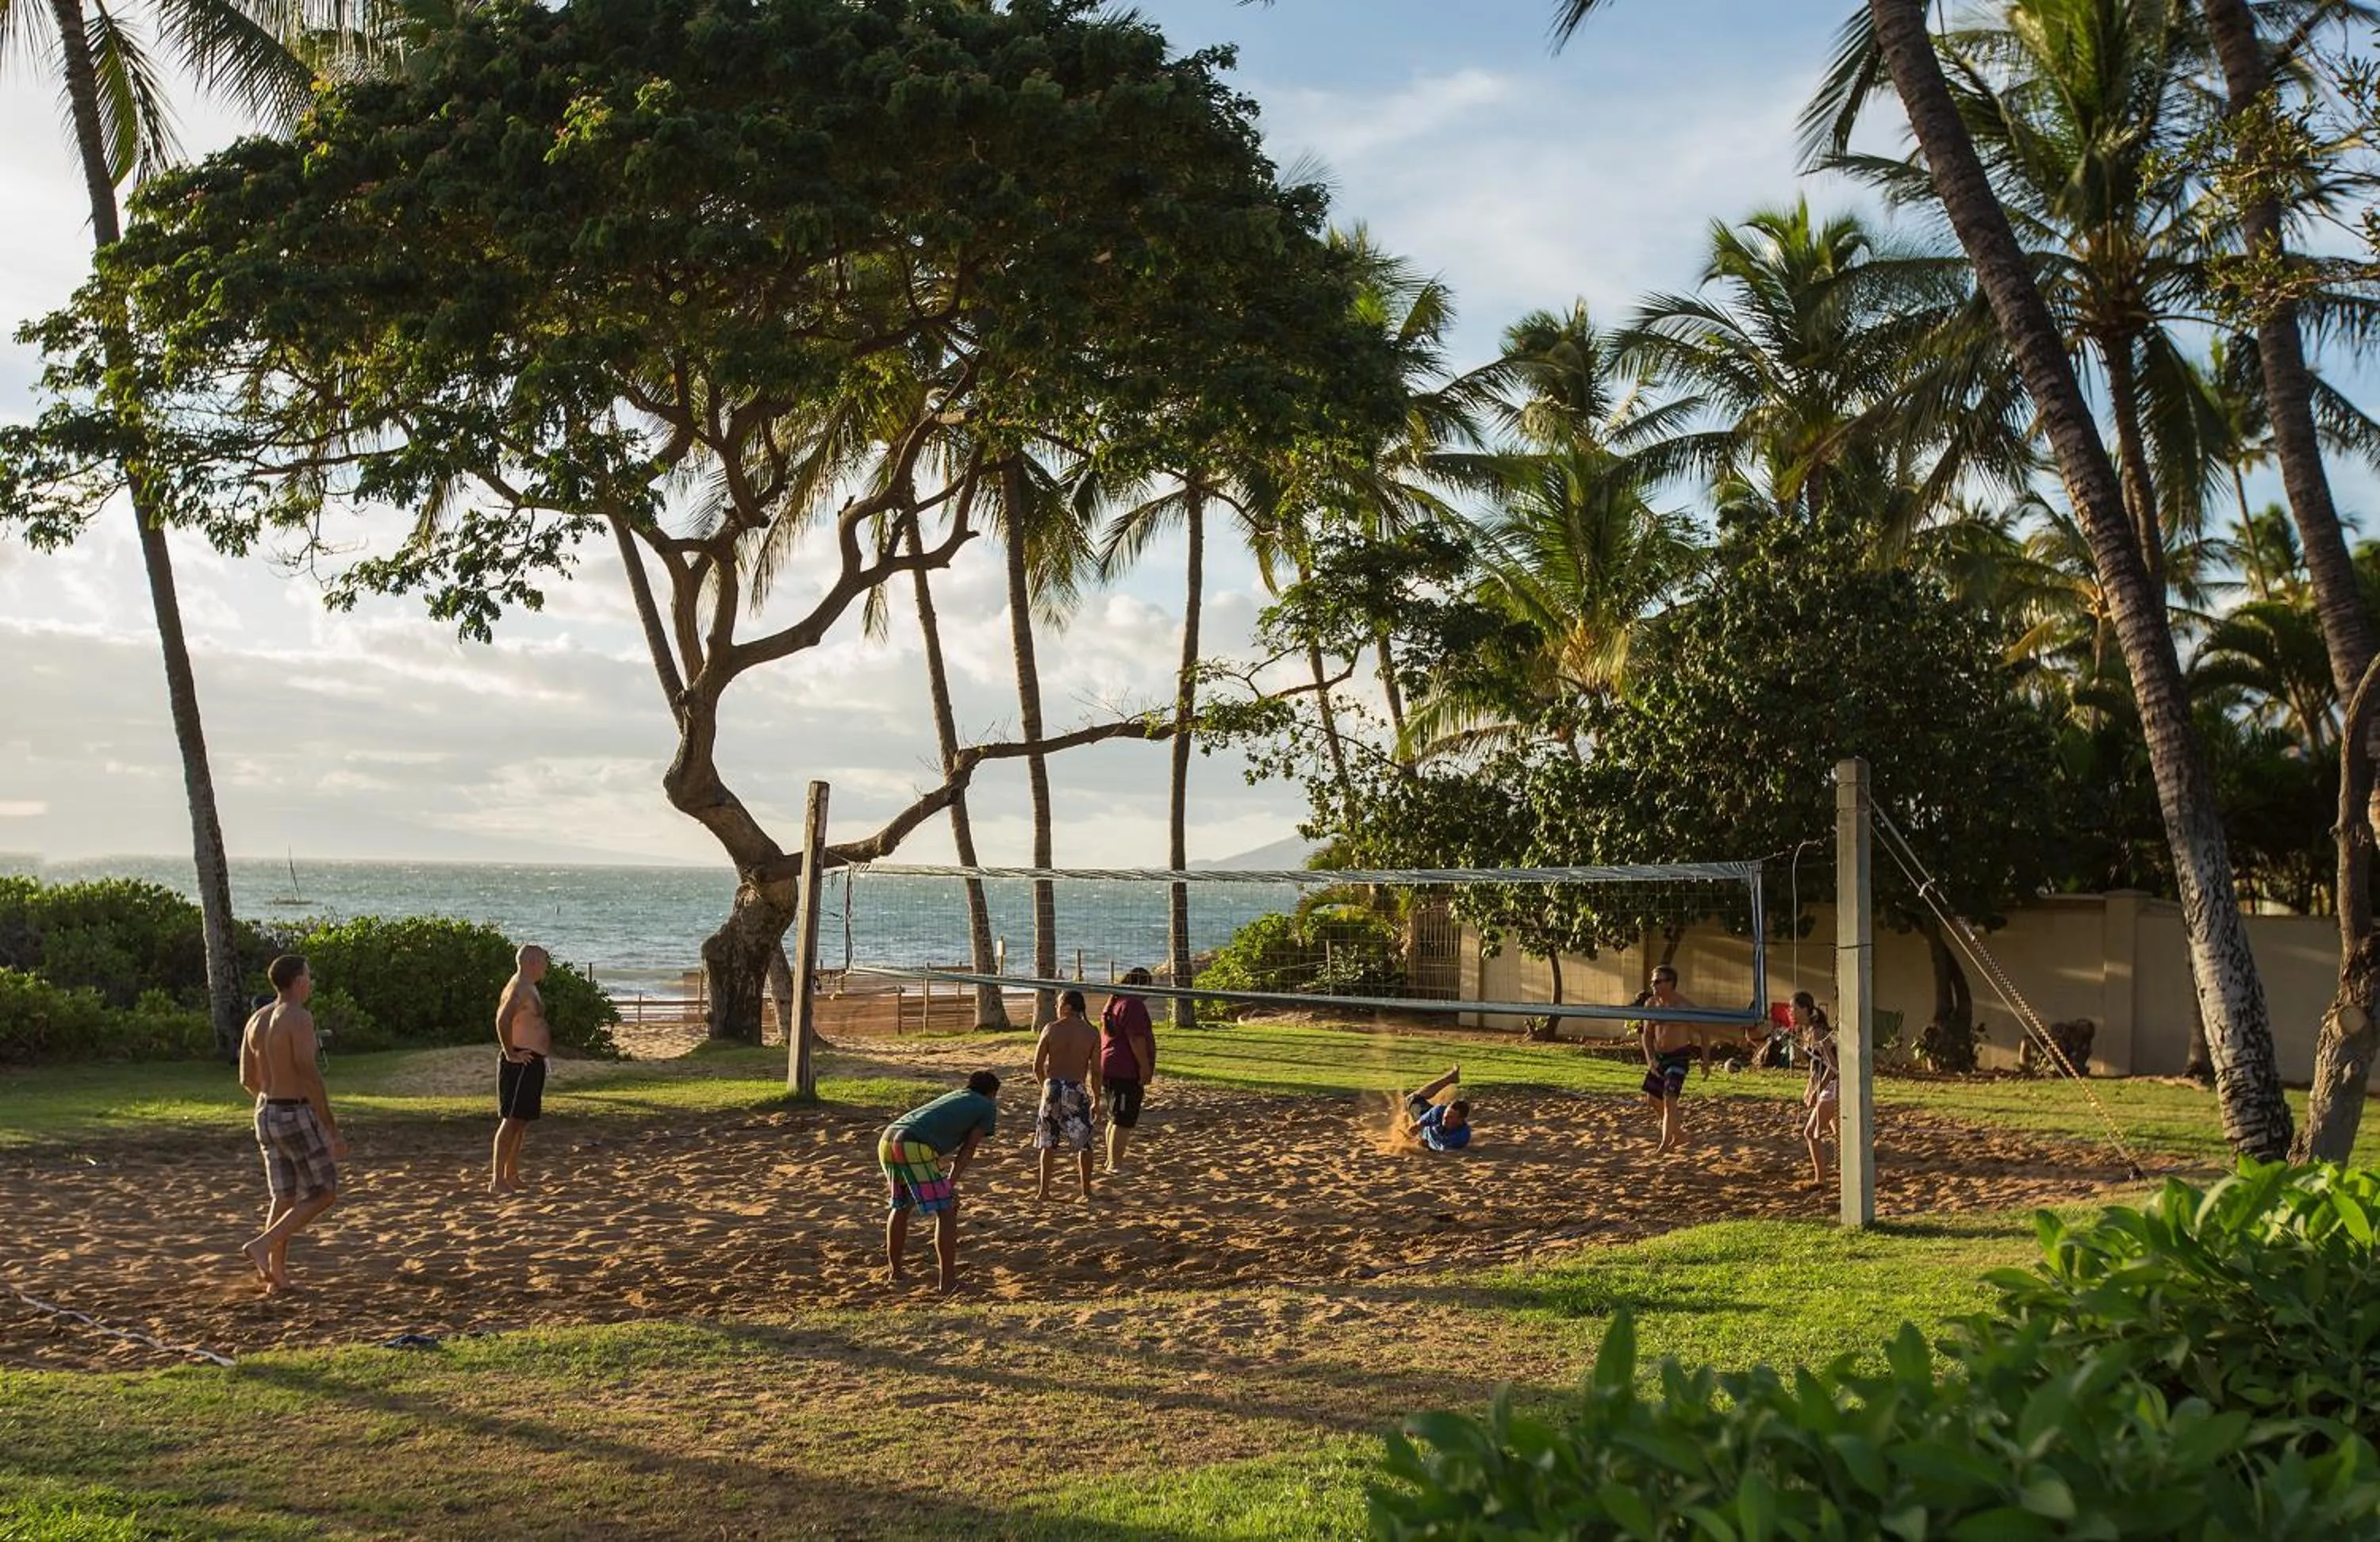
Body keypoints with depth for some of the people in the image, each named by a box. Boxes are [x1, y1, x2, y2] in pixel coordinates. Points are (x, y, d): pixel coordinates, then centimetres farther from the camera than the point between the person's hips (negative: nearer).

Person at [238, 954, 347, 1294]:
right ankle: (261, 1245, -9)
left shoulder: (256, 1020, 9)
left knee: (283, 1198, 13)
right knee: (324, 1193, 2)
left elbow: (248, 1079, 13)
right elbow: (310, 1076, -20)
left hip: (266, 1116, 8)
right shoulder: (299, 1018, -15)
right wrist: (332, 1128, -16)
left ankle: (277, 1277, 11)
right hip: (297, 1116, -8)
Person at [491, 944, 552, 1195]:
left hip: (530, 1063, 11)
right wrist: (510, 1053, -24)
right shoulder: (521, 989, -16)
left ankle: (511, 1176, 21)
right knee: (511, 1120, -10)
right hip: (521, 1063, -11)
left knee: (521, 1121, 14)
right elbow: (503, 1019, -30)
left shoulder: (527, 988, 18)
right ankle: (497, 1181, -9)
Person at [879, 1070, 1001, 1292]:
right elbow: (968, 1150, 8)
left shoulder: (950, 1098, 36)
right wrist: (950, 1185, 5)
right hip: (915, 1149, -7)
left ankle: (894, 1271, 34)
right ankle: (948, 1280, 3)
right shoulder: (988, 1108, 17)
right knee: (945, 1212, 4)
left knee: (900, 1207, 26)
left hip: (887, 1142, 7)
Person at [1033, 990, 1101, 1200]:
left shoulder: (1051, 1029, -1)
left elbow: (1037, 1067, 0)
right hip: (1077, 1090, -1)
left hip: (1053, 1087, 1)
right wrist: (1096, 1098, 8)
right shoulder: (1091, 1033, -1)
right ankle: (1086, 1191, 12)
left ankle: (1044, 1191, 15)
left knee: (1049, 1143, 12)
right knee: (1084, 1144, 11)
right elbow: (1095, 1071, -2)